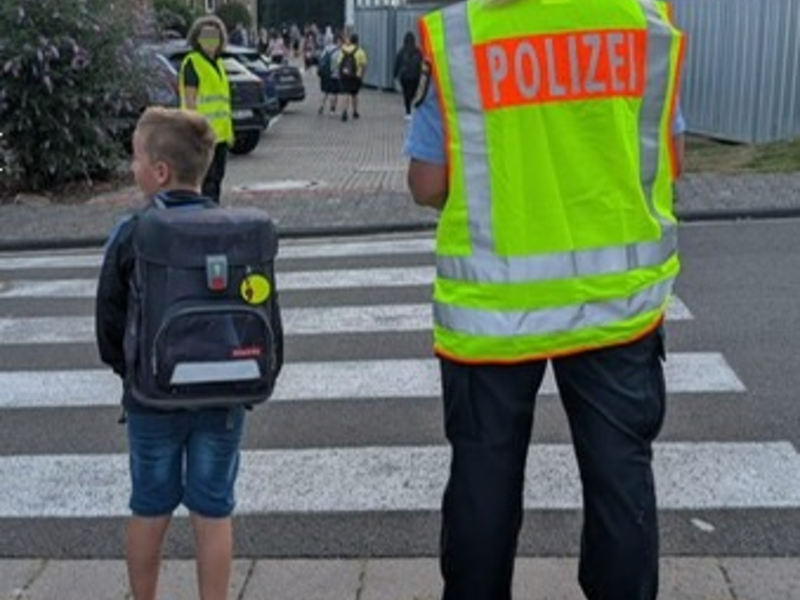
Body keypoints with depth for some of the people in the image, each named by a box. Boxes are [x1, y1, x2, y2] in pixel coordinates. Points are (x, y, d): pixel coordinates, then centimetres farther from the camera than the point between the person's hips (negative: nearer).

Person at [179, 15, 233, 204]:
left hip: (220, 132, 8)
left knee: (217, 176, 12)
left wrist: (229, 129, 20)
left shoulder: (219, 63, 19)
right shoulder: (192, 62, -6)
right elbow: (189, 99, -13)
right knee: (208, 178, -11)